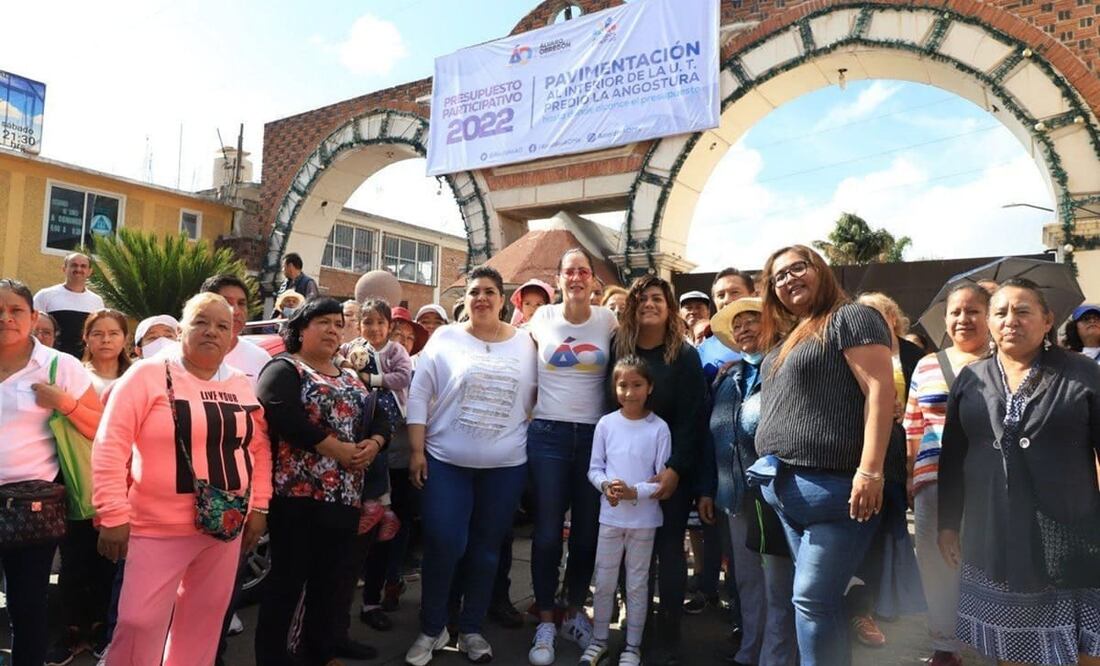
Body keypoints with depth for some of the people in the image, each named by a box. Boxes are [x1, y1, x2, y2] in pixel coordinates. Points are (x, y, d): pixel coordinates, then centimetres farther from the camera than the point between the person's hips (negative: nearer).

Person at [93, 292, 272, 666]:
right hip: (158, 528, -4)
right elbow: (110, 446, -11)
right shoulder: (147, 375, -9)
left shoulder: (242, 386, 5)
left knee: (203, 623, 15)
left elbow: (260, 448, 12)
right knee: (140, 622, 1)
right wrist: (113, 515, -14)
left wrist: (259, 507, 9)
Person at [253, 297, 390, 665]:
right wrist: (338, 449, -20)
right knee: (288, 575, 2)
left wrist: (372, 444, -6)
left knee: (332, 574, 16)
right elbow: (285, 418, -21)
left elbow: (379, 417, 16)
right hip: (298, 491, -7)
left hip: (345, 493, 7)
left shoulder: (350, 377, 18)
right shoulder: (284, 369, -5)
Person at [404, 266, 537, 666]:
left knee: (487, 547, 11)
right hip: (446, 460, -2)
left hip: (506, 464, 2)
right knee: (442, 545, -3)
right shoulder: (445, 338, -1)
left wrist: (530, 442, 5)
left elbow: (531, 398, 10)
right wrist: (417, 450, -6)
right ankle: (432, 629, 20)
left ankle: (471, 629, 29)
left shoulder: (524, 343, 4)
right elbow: (419, 395, -2)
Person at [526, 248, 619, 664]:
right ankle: (546, 622, 17)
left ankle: (575, 612, 29)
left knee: (588, 531, 9)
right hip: (547, 434, -1)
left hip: (594, 435, 1)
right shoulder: (542, 318, 1)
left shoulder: (608, 320, 1)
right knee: (548, 532, 2)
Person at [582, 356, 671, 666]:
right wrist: (605, 486, -17)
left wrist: (635, 492, -20)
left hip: (644, 518, -2)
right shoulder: (606, 423, -4)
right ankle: (599, 640, 32)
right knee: (604, 581, 13)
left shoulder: (659, 428, -10)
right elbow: (594, 468, 2)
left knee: (637, 584, 12)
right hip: (610, 515, 2)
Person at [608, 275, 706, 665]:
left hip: (672, 468, -2)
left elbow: (692, 417, -9)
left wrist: (675, 469, -17)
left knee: (669, 549, 3)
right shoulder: (619, 349, 4)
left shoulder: (685, 355, -4)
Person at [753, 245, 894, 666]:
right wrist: (773, 473, 16)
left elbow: (880, 389, -15)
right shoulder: (785, 340, 20)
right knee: (819, 598, 15)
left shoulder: (851, 318, -4)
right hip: (787, 488, 8)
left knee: (813, 599, -5)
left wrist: (871, 470, -23)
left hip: (831, 486, -8)